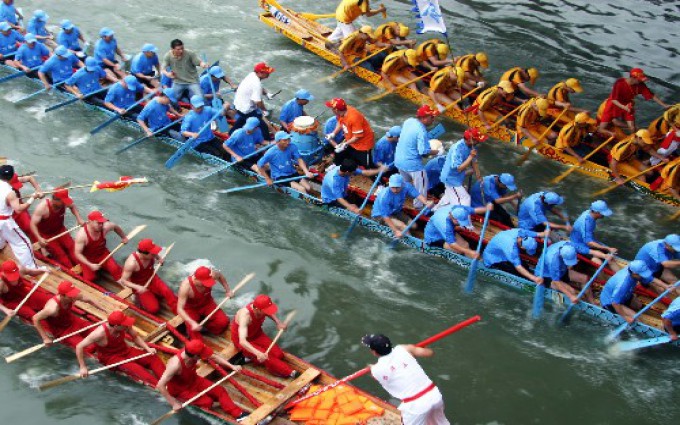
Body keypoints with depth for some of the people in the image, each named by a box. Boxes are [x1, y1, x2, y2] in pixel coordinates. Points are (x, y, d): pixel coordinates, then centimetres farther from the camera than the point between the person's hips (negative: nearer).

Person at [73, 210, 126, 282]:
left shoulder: (105, 227, -21)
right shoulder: (82, 235, -30)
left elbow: (115, 227, 4)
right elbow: (78, 254, -25)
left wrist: (123, 237, 17)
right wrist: (90, 265, -32)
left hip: (102, 253, 3)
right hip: (87, 258, -3)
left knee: (115, 269, -19)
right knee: (89, 278, -17)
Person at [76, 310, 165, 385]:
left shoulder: (125, 326, -15)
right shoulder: (100, 333, -30)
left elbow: (136, 337, 3)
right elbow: (79, 347, -26)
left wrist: (147, 348, -11)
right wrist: (83, 367, -25)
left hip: (125, 351, 6)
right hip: (110, 358, -6)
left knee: (153, 358, -13)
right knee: (134, 368, -33)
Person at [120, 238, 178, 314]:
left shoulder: (151, 255, -15)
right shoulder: (132, 263, -32)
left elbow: (157, 256, 13)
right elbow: (123, 281, -26)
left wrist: (160, 259, -11)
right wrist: (137, 287, -40)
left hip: (152, 279, 5)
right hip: (140, 286, -4)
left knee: (167, 292, -22)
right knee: (153, 309, -14)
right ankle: (139, 298, 12)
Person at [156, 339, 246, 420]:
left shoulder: (193, 353, -20)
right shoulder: (176, 364, -40)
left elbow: (214, 357, -4)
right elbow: (160, 386, -39)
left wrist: (232, 366, -7)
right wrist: (174, 403, -36)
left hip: (193, 380, 7)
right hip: (179, 390, -7)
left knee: (220, 391, -3)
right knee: (207, 402, -18)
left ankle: (239, 414, -1)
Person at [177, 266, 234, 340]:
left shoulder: (211, 274, -27)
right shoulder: (186, 286, -37)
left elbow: (220, 276, 1)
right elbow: (180, 309, -37)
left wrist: (228, 291, -4)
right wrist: (192, 323, -49)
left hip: (207, 303, 4)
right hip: (191, 308, -4)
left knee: (223, 322, -15)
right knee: (193, 330, -24)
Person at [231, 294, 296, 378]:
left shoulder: (262, 310, -18)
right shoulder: (245, 316, -39)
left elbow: (269, 313, 11)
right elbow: (242, 341, -49)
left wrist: (278, 322, -8)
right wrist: (258, 353, -62)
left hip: (257, 335, 7)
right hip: (244, 342, -7)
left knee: (278, 354, -10)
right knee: (267, 358, -24)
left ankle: (251, 357, -3)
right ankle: (289, 372, -14)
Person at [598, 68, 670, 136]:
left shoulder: (640, 85, -16)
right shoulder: (619, 83, -27)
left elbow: (652, 96, -10)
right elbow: (613, 100, -27)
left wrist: (664, 105, -12)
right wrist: (623, 107, -43)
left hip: (628, 106, 3)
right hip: (614, 105, -3)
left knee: (633, 129, -12)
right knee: (601, 129, -10)